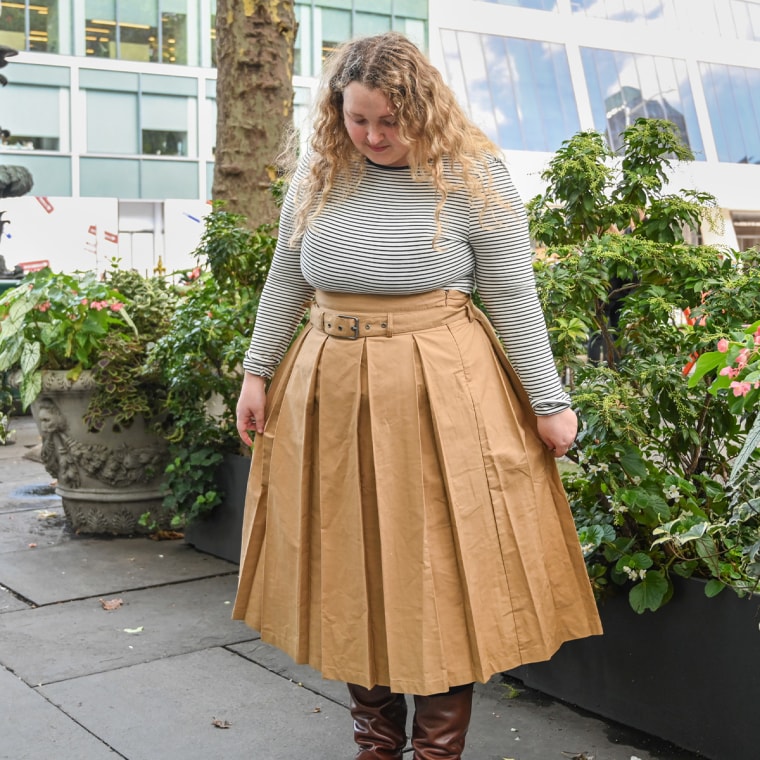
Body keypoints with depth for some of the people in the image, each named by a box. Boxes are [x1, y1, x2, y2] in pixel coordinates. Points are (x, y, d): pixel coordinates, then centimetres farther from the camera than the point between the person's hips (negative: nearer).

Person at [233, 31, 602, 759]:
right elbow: (284, 280, 14)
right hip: (331, 393, 5)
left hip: (440, 396, -4)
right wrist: (257, 372, 13)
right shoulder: (317, 174, 4)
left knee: (442, 573, 3)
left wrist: (549, 402, -3)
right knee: (350, 572, 12)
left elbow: (513, 297, -5)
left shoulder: (471, 176, -7)